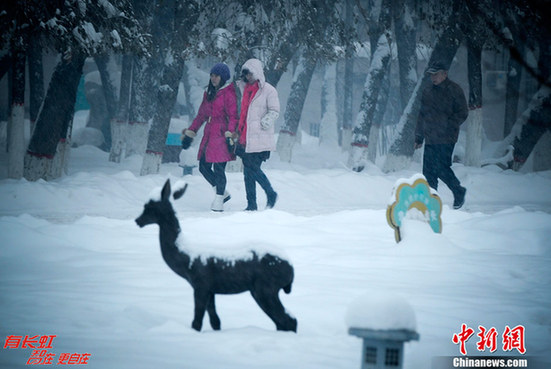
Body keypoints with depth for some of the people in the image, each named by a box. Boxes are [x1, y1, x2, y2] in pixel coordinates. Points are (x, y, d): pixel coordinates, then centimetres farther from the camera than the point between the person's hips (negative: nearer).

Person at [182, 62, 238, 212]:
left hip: (221, 135, -8)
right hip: (209, 135, 8)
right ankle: (223, 193, 20)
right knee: (204, 167, 6)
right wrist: (190, 133, 22)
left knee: (219, 168, -8)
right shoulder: (209, 93, 18)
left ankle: (219, 201, 1)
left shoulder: (228, 93, -6)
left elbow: (233, 117, -12)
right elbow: (201, 115, 24)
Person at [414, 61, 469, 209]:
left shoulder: (454, 90, -2)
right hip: (430, 139, 6)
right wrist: (419, 137, 18)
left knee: (442, 168, -11)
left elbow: (462, 113, -5)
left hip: (446, 139, -6)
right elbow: (422, 116, 22)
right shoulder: (427, 92, 17)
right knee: (428, 171, 1)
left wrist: (447, 125, -14)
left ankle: (459, 191, 11)